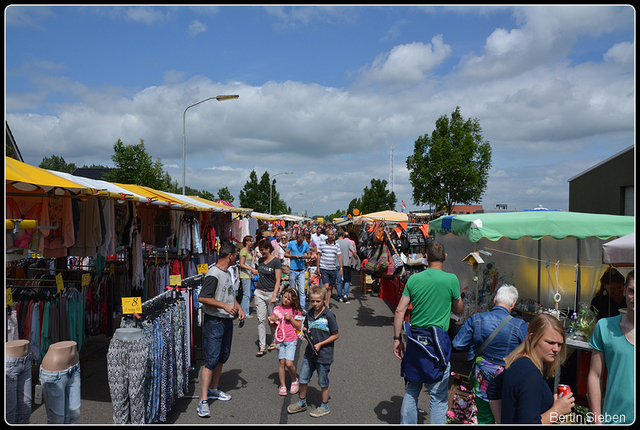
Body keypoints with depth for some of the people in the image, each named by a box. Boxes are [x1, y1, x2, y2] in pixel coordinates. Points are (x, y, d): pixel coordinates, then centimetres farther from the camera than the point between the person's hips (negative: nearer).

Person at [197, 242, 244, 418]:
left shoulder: (227, 272, 12)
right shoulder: (213, 274, -18)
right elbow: (202, 298, -23)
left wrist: (239, 308, 10)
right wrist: (224, 305, -25)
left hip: (227, 321, 9)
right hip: (214, 322, -9)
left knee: (222, 357, 17)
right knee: (211, 360, -7)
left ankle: (213, 390, 32)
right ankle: (203, 400, 0)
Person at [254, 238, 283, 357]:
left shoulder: (276, 261, -10)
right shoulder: (260, 260, 8)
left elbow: (278, 280, -12)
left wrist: (274, 296, -18)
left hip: (271, 292, -5)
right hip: (259, 292, 5)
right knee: (261, 319, 0)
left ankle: (274, 342, 27)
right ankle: (262, 347, 3)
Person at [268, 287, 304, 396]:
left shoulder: (295, 311, -2)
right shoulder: (277, 309, 6)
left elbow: (299, 327, -3)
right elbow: (271, 324, 15)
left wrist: (290, 318, -14)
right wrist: (272, 319, -7)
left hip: (291, 340, -3)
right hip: (280, 339, 3)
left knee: (289, 363, -9)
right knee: (281, 362, 3)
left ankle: (294, 380, 18)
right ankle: (282, 385, 18)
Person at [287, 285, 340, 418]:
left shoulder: (329, 315, -17)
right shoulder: (309, 314, 0)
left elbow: (336, 335, -11)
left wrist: (320, 344, -16)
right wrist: (306, 332, -6)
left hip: (323, 354, -6)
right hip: (309, 352, 6)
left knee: (323, 382, 10)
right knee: (303, 378, 14)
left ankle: (325, 406, 29)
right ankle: (302, 403, 35)